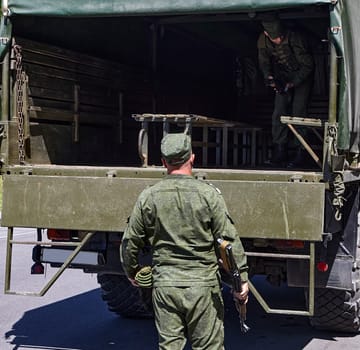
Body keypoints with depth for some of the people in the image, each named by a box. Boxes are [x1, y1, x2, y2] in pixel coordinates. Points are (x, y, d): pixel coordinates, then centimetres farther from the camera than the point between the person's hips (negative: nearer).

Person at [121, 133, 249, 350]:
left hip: (165, 285, 2)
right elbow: (229, 240, -6)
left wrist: (131, 271, 24)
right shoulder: (208, 194, -7)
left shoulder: (149, 197, -1)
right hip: (203, 285, -2)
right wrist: (241, 277, 2)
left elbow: (131, 241, 7)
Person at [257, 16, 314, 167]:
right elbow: (264, 62, 1)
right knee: (279, 112, -4)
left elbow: (308, 65, -24)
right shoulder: (263, 41, -16)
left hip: (302, 75, -5)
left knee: (298, 112, -12)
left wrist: (292, 83, -28)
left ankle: (300, 152, -6)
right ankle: (280, 151, 2)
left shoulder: (295, 38, -32)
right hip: (283, 76, 5)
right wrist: (270, 78, -18)